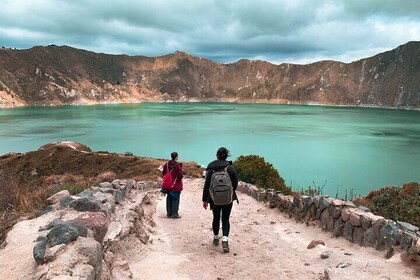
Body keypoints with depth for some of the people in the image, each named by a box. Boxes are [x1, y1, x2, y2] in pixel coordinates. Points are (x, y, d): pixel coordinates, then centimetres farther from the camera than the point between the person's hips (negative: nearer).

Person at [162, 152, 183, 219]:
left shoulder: (167, 164, -2)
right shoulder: (178, 165, -18)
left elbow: (163, 173, 7)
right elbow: (181, 176, -18)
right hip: (176, 186, -5)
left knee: (169, 199, 15)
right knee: (175, 199, 4)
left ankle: (169, 213, 23)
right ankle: (174, 214, 8)